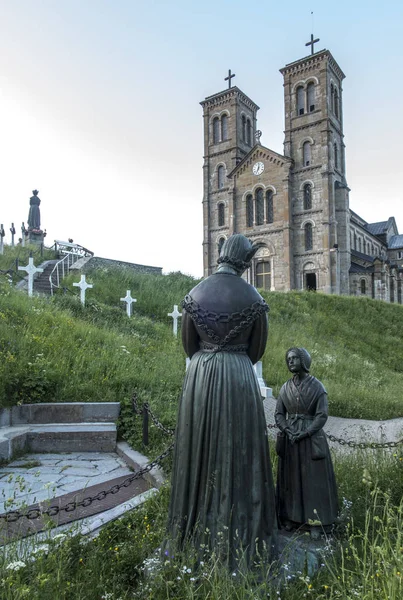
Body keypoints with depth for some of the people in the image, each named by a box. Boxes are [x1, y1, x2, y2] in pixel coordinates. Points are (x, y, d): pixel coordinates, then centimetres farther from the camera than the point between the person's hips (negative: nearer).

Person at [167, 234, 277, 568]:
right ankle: (238, 532, 21)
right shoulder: (253, 298, -6)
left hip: (200, 377, 2)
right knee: (238, 452, 9)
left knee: (201, 449, 14)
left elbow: (188, 344, 6)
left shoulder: (194, 294, -1)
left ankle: (197, 527, 28)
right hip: (239, 377, -2)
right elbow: (257, 348, 3)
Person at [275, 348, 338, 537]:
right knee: (291, 478, 9)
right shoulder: (285, 387, 4)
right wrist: (288, 431, -13)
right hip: (289, 440, 3)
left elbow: (322, 416, -10)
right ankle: (292, 517, 21)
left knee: (313, 479, 3)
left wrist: (303, 434, -17)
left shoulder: (317, 387, -6)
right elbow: (279, 414, 4)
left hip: (311, 439, -3)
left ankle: (315, 522, 14)